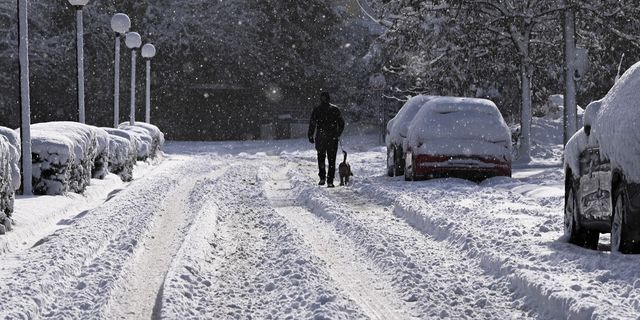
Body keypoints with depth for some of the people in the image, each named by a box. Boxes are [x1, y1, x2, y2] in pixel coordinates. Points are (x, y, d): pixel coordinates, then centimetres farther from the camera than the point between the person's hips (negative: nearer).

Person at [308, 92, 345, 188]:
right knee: (332, 160, 5)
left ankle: (322, 177, -1)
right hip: (333, 138, 0)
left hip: (320, 138, 0)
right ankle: (330, 181, 6)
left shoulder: (316, 110, -2)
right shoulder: (335, 109, 0)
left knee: (321, 158, 9)